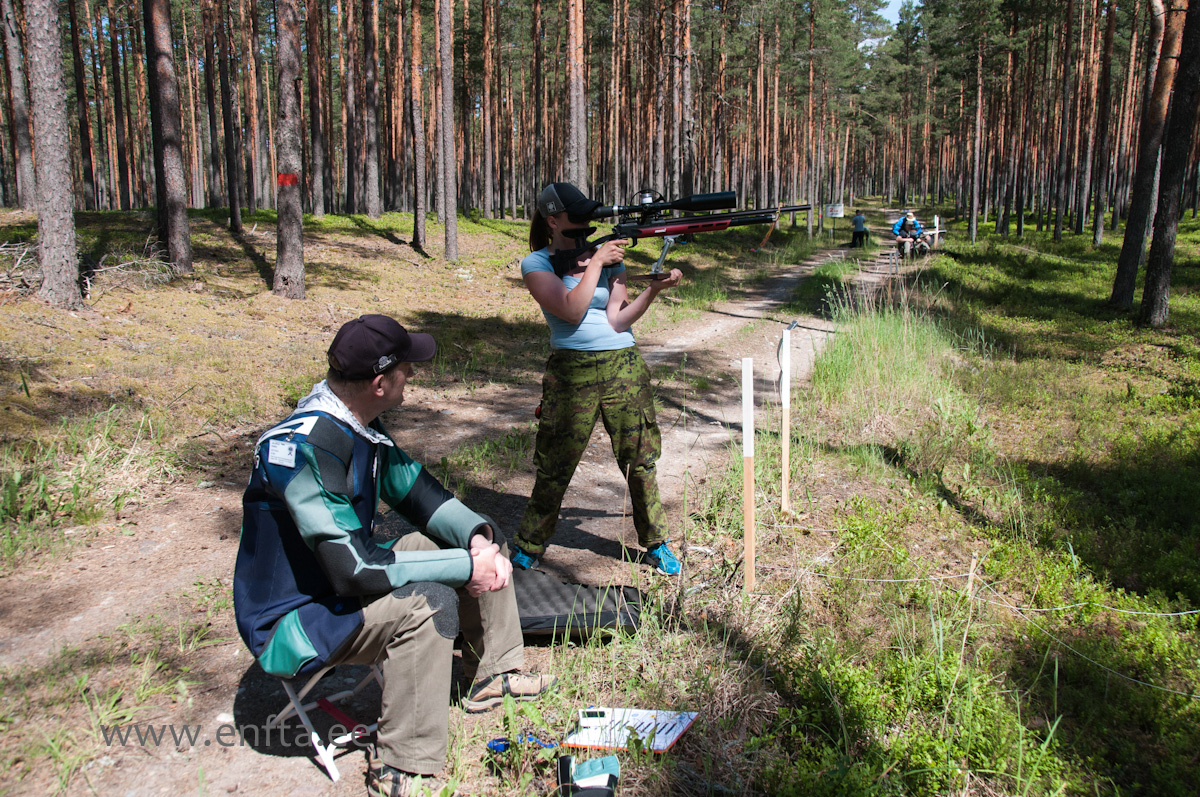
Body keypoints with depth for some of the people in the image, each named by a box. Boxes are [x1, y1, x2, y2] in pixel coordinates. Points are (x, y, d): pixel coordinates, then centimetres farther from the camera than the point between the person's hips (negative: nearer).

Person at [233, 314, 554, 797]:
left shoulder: (360, 423, -4)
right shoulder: (304, 448, -32)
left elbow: (417, 493, 5)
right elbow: (356, 568, -34)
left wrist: (477, 536, -14)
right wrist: (465, 568, -27)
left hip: (341, 581, 9)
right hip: (291, 621, -9)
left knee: (478, 542, 6)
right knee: (428, 603, -32)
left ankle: (492, 674, 20)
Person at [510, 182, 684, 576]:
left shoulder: (610, 255, 7)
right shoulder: (536, 264, 0)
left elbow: (617, 320, -3)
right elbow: (572, 311, -16)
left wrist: (655, 289, -15)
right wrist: (596, 262, -12)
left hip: (624, 366, 3)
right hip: (572, 370, -2)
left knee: (640, 459, 7)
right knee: (555, 465, 2)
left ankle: (656, 544, 23)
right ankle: (527, 548, 20)